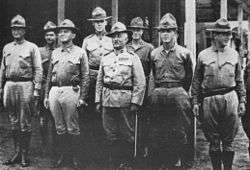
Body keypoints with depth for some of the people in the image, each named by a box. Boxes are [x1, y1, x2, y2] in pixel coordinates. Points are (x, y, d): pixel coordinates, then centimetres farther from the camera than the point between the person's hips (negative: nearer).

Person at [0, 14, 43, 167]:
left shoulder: (32, 47, 1)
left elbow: (38, 70, -4)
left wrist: (36, 90, -11)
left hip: (25, 85, -5)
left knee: (25, 124, -1)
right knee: (14, 123, 10)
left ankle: (25, 155, 7)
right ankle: (17, 152, 19)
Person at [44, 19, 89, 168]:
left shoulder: (80, 53, 0)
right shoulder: (55, 53, 15)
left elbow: (85, 77, -3)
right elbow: (49, 76, 17)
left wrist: (82, 97, -9)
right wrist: (46, 95, 12)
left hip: (70, 91, -5)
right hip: (54, 91, 5)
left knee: (73, 128, 1)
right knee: (60, 128, 11)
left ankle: (75, 157, 12)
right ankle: (63, 155, 23)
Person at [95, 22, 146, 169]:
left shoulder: (133, 58, 2)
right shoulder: (105, 58, 14)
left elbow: (140, 83, -4)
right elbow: (99, 81, 16)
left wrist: (135, 102, -11)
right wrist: (98, 100, 7)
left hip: (125, 101, -4)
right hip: (107, 101, 4)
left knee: (127, 136, 2)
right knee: (111, 135, 7)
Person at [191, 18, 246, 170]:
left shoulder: (234, 54, 9)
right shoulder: (203, 55, 4)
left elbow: (239, 80, 13)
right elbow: (196, 81, 7)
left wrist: (242, 101, 8)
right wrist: (196, 102, 2)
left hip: (230, 99, 1)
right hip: (209, 100, -1)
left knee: (228, 140, 4)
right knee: (214, 142, 6)